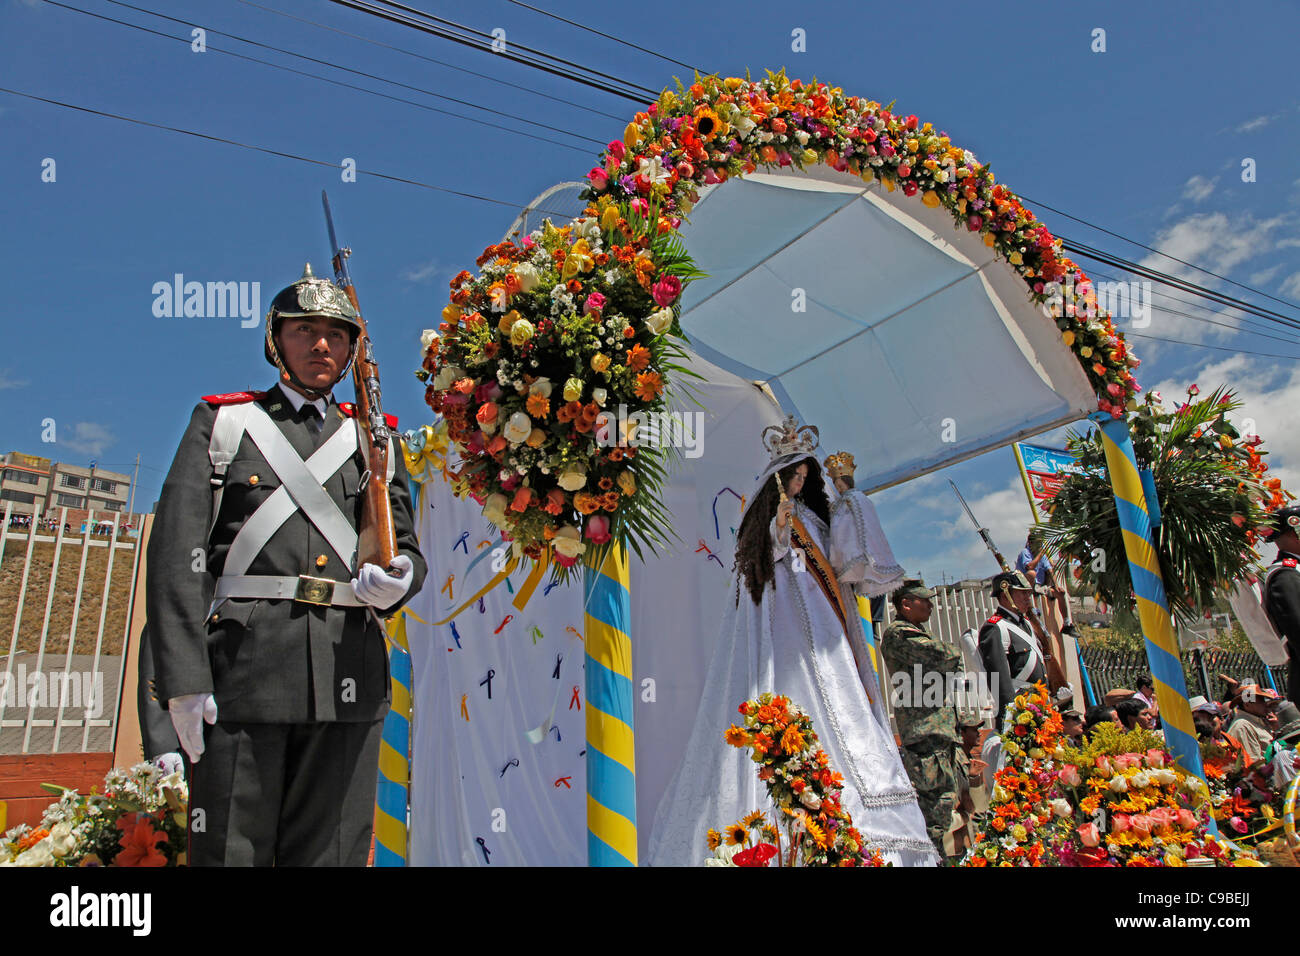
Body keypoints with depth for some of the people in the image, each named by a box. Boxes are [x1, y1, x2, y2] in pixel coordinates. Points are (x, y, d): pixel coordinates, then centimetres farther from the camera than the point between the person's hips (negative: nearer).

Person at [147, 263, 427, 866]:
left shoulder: (374, 439, 19)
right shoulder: (223, 421, 12)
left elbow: (408, 548, 15)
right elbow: (178, 552, 1)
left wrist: (393, 585, -11)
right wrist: (183, 679, -9)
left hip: (348, 677, 2)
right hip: (242, 669, -2)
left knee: (332, 854, 7)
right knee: (229, 852, 2)